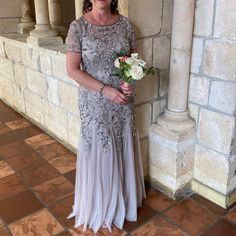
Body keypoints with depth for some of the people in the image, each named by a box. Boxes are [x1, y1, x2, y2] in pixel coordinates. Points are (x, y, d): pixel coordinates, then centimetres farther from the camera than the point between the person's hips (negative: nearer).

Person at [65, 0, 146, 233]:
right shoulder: (78, 26, -9)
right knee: (98, 153, 10)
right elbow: (72, 69, -11)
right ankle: (99, 206, 34)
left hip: (123, 101, 3)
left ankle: (123, 198, 41)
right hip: (95, 103, -3)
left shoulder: (125, 23, 0)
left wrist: (129, 83, -13)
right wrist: (105, 89, -18)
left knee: (123, 150, 16)